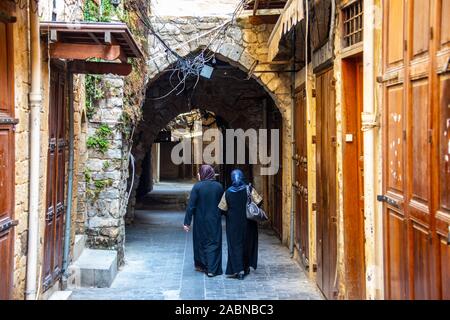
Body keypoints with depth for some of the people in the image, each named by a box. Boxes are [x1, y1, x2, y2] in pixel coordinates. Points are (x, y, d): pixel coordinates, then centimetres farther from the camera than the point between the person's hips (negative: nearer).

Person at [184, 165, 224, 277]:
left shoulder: (197, 186, -13)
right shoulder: (219, 186, -4)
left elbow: (191, 205, -13)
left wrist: (187, 222, -9)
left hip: (200, 220, -2)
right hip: (215, 221, 2)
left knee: (200, 242, 15)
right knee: (214, 243, 6)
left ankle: (201, 265, 27)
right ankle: (212, 269, 2)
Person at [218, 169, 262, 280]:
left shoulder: (228, 192, -7)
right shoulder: (249, 189, -9)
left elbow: (223, 209, -3)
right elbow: (258, 202, -10)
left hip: (233, 223, -1)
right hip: (248, 222, 1)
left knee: (235, 244, 3)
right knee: (248, 243, 17)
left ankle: (238, 269, -8)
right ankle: (246, 267, 25)